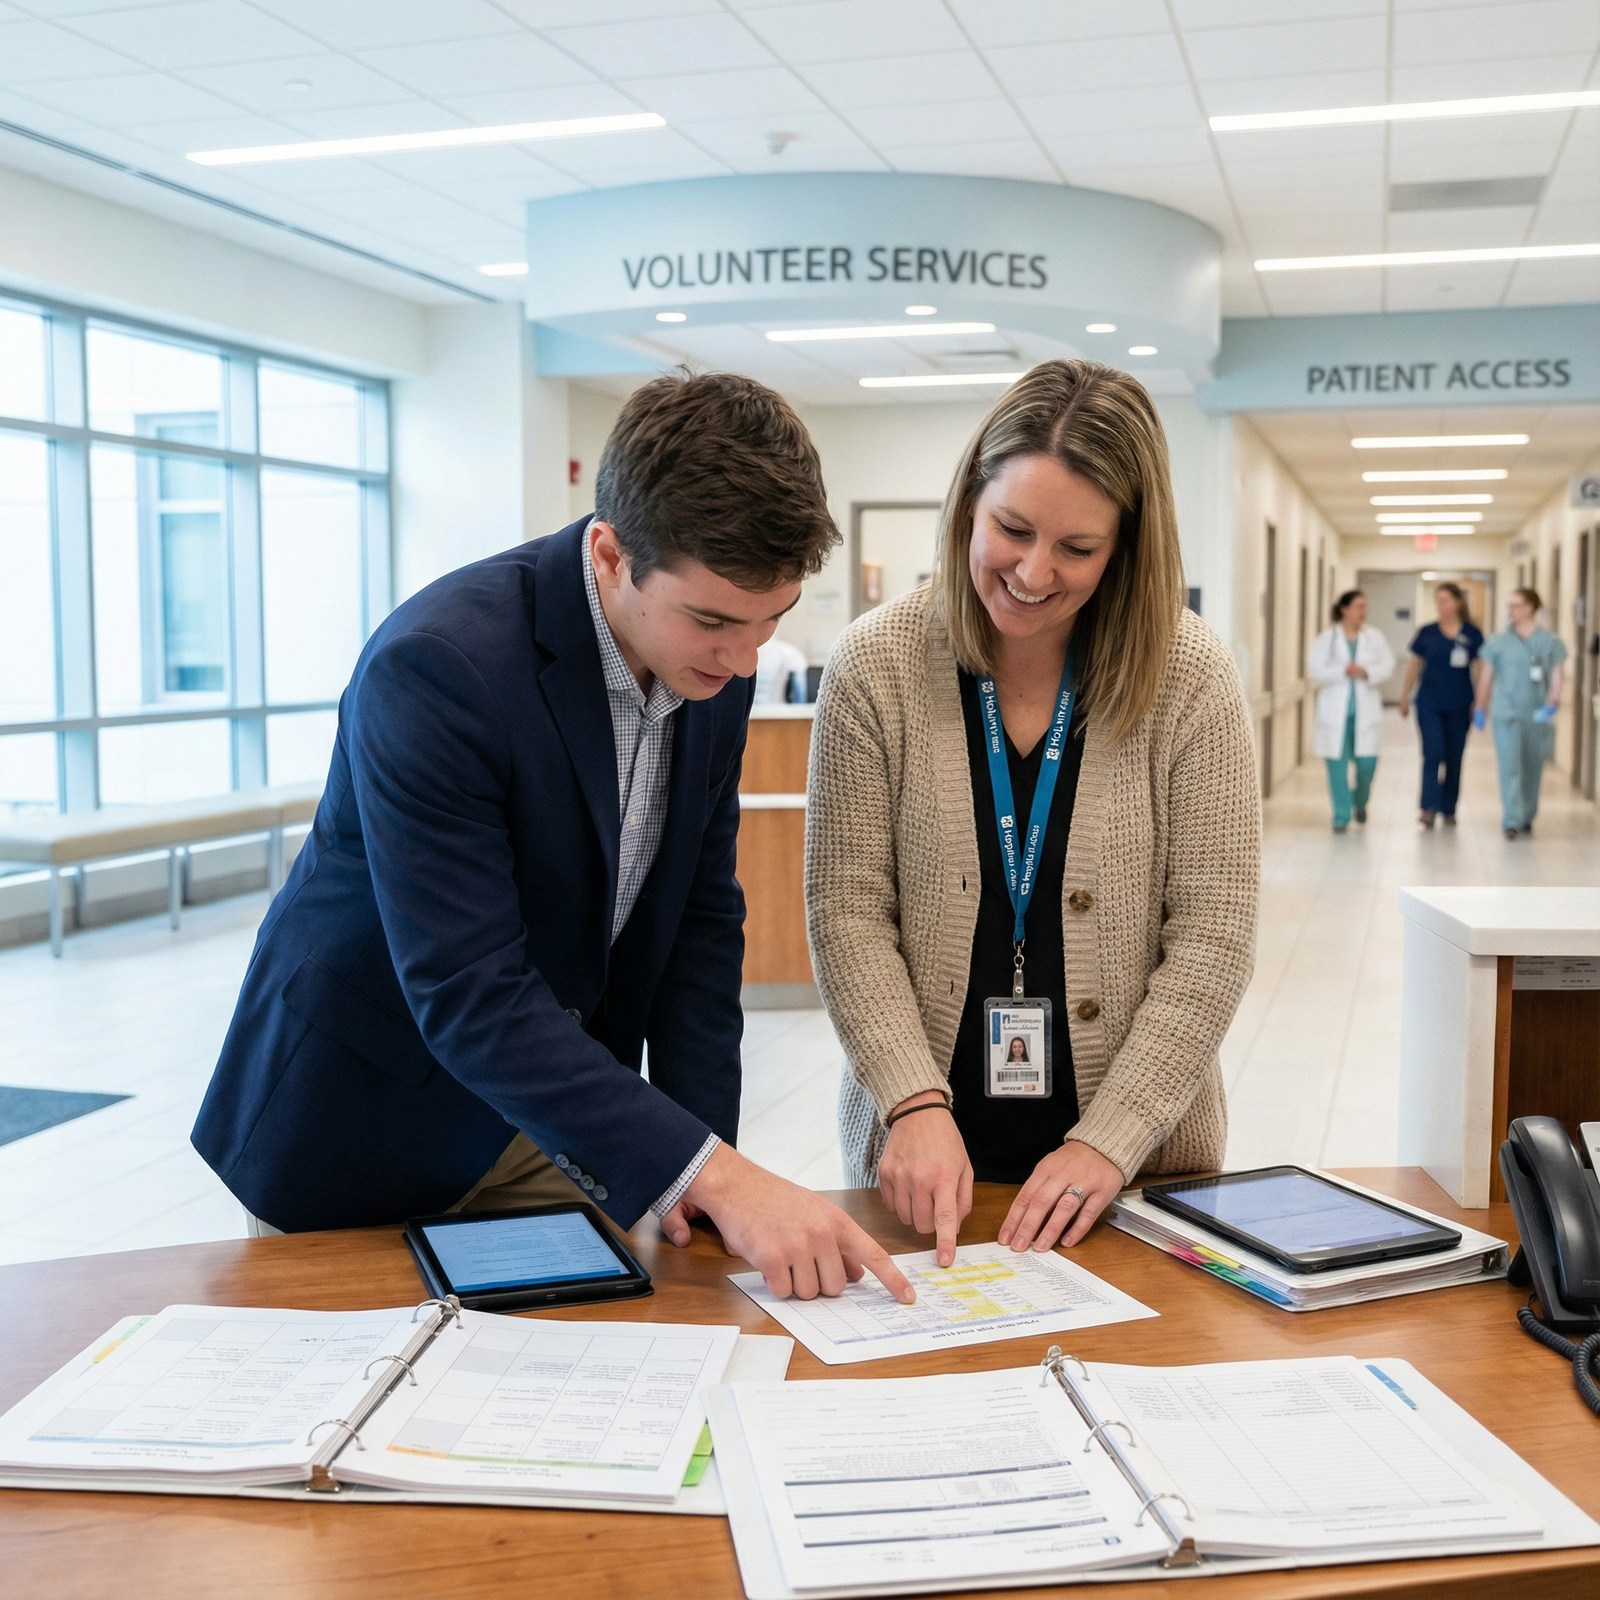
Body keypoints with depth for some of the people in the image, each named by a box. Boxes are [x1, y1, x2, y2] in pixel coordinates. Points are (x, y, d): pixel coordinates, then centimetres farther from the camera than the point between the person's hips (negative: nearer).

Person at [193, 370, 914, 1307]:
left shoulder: (716, 662, -9)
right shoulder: (435, 667, -30)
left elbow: (702, 914, 0)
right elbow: (469, 997, -32)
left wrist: (708, 1146, -8)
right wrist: (711, 1174, -35)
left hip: (560, 1122, 5)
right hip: (370, 1119, -5)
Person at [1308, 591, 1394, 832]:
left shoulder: (1374, 637, 7)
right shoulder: (1326, 639, 1)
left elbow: (1387, 664, 3)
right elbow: (1315, 669, -7)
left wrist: (1368, 673, -15)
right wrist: (1343, 672, -17)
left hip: (1366, 710, 2)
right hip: (1335, 710, -2)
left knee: (1367, 763, 0)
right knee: (1337, 766, -1)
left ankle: (1360, 802, 30)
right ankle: (1341, 816, 9)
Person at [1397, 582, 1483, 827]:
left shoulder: (1471, 634, 1)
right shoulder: (1427, 633, 2)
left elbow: (1478, 669, 3)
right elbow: (1414, 665, 9)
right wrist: (1404, 697, 11)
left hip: (1460, 706, 1)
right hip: (1430, 705, -1)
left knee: (1454, 758, 8)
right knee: (1433, 754, -11)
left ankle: (1449, 809, 18)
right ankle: (1429, 808, -14)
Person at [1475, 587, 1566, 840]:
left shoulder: (1550, 642, 2)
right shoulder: (1498, 643, 4)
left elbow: (1556, 678, 0)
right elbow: (1486, 676, 10)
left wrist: (1551, 705, -15)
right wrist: (1480, 709, 9)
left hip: (1537, 715, 1)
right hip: (1506, 714, -1)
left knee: (1532, 769, 11)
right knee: (1509, 767, -12)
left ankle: (1527, 818, 28)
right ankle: (1511, 822, -15)